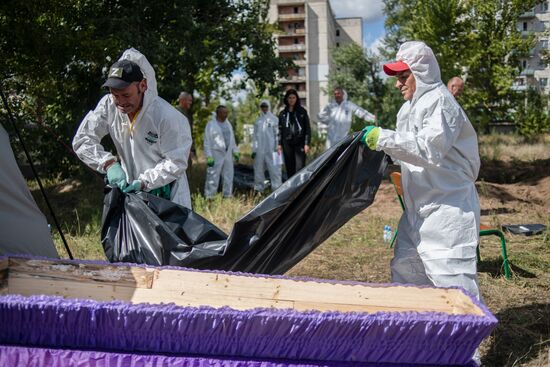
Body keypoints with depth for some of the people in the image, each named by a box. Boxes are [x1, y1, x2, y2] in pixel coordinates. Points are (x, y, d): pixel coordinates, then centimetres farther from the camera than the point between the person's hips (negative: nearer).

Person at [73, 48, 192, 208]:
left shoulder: (167, 116, -22)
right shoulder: (108, 105, -9)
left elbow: (177, 161, -16)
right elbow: (82, 141, -4)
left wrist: (144, 182, -25)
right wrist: (109, 163, -18)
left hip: (166, 193, -4)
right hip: (130, 190, 4)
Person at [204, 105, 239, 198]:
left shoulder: (228, 124, 13)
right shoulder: (211, 125, -6)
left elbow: (232, 139, 20)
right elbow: (207, 142, -9)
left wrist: (235, 152, 14)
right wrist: (209, 157, -15)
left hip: (227, 154, 7)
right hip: (216, 155, -7)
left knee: (228, 176, 12)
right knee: (213, 177, -7)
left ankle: (228, 196, 22)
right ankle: (209, 197, -3)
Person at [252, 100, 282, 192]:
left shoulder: (274, 119, 5)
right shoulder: (258, 121, 14)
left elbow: (277, 134, 1)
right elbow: (255, 136, 13)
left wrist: (277, 147, -8)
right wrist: (254, 150, 5)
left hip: (271, 149, -3)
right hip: (260, 150, 3)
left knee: (274, 168, -7)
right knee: (259, 169, 6)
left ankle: (277, 187, -6)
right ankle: (259, 187, 13)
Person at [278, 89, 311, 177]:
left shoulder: (302, 111, 5)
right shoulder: (283, 113, 11)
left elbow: (307, 128, 2)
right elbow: (280, 130, 13)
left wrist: (306, 143, -7)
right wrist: (279, 144, 4)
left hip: (299, 143, -3)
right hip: (287, 144, 3)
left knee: (300, 168, -12)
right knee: (290, 169, 5)